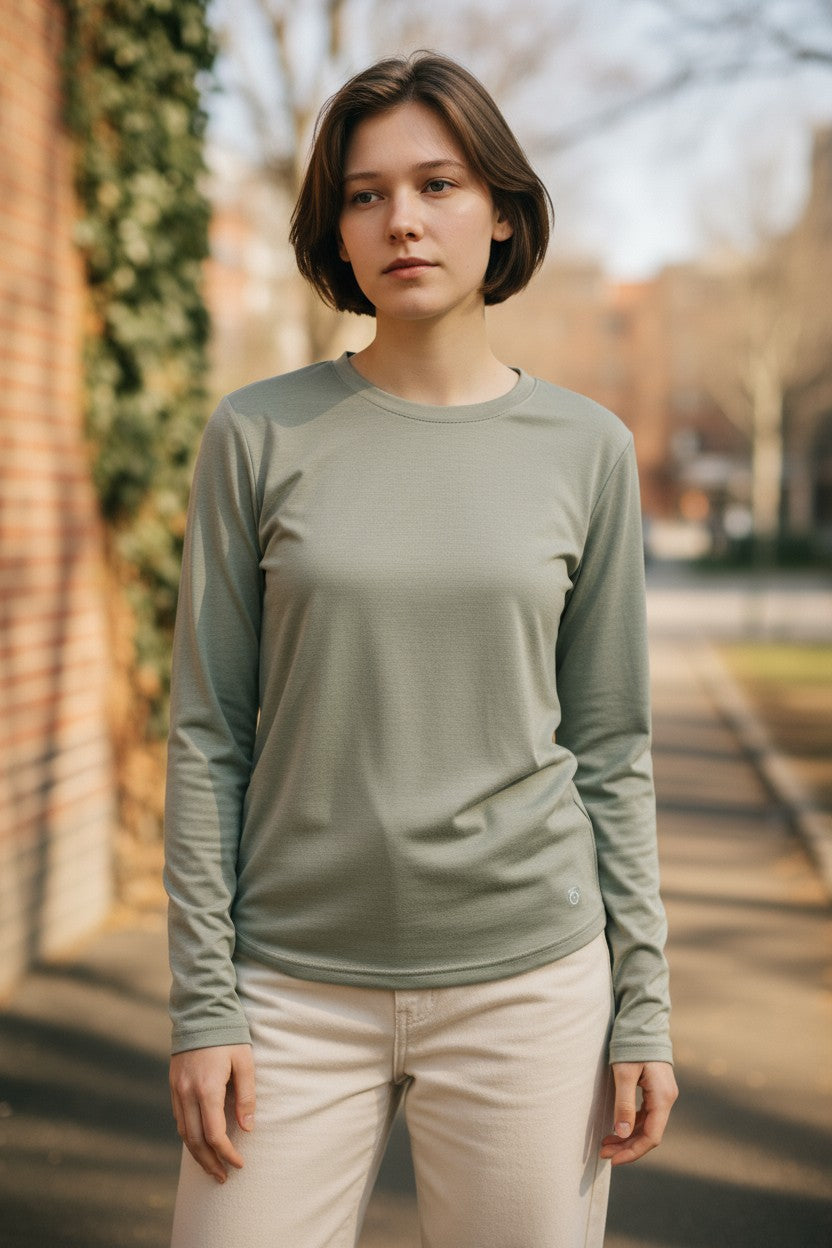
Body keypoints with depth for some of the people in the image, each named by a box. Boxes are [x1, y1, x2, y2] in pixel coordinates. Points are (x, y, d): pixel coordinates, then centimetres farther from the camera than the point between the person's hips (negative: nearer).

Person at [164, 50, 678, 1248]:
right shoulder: (260, 435, -1)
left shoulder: (586, 448, 2)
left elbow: (612, 745, 5)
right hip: (299, 985, 0)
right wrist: (203, 999, -4)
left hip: (526, 981, 1)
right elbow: (208, 733, 0)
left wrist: (643, 1006, 2)